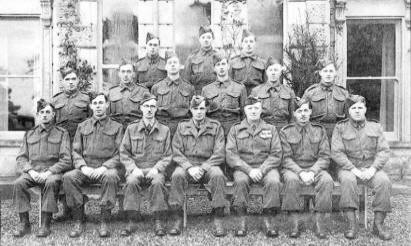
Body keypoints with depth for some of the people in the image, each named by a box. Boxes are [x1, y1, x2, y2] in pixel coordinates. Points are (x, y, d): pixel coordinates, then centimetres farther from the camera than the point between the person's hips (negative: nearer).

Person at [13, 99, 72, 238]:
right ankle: (24, 223, -17)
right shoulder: (29, 134, 18)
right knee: (18, 183, -27)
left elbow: (66, 160, -1)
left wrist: (48, 172, -15)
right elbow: (21, 158, 11)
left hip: (53, 171, -3)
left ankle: (45, 225, -30)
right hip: (32, 171, 3)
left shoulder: (62, 133, 7)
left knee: (52, 182, -36)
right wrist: (31, 171, -9)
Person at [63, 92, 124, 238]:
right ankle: (78, 222, -19)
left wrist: (104, 167, -15)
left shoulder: (116, 127, 10)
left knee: (111, 176, -37)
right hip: (86, 169, 3)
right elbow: (75, 151, 12)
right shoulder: (82, 126, 18)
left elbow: (120, 154, 1)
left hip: (107, 168, -3)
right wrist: (83, 167, -8)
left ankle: (104, 223, -29)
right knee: (68, 177, -27)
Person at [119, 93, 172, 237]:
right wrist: (133, 168, -10)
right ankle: (132, 222, -24)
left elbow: (167, 156, 7)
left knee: (157, 182, -34)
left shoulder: (164, 130, 10)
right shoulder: (131, 129, 11)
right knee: (131, 182, -33)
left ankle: (158, 222, -24)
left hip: (155, 170, 0)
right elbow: (123, 153, 7)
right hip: (136, 169, 1)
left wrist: (156, 168, -10)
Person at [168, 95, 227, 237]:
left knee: (218, 175, -33)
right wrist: (189, 168, -14)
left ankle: (218, 221, -25)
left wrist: (203, 168, -15)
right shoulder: (182, 127, 12)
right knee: (177, 175, -32)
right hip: (187, 165, 1)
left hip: (208, 165, -1)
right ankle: (177, 220, -23)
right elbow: (176, 153, 3)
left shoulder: (216, 127, 8)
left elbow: (219, 154, -1)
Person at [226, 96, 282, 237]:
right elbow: (230, 155, -1)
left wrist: (261, 170, -13)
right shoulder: (235, 130, 10)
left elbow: (276, 155, 3)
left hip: (266, 167, 1)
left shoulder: (271, 129, 13)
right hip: (243, 168, 0)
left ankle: (268, 221, -19)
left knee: (274, 181, -31)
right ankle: (242, 222, -21)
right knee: (240, 180, -33)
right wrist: (249, 170, -15)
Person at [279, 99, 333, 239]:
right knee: (291, 180, -35)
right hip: (293, 169, -1)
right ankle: (295, 225, -27)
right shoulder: (285, 132, 3)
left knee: (327, 180, -30)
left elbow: (324, 157, 1)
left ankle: (319, 224, -22)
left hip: (315, 168, 1)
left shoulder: (320, 130, 8)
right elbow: (286, 158, -4)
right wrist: (300, 172, -20)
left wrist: (312, 172, -17)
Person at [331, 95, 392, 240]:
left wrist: (373, 169, -15)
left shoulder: (375, 127, 12)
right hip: (348, 168, -2)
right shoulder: (340, 128, 4)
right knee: (348, 180, -36)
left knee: (384, 181, -29)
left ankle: (378, 225, -17)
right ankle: (352, 224, -28)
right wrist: (354, 170, -18)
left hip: (370, 168, 2)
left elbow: (384, 151, 2)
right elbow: (336, 153, -7)